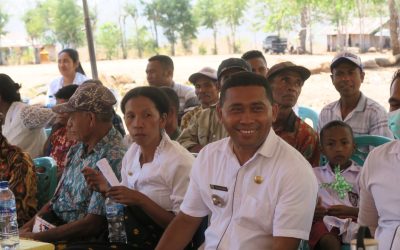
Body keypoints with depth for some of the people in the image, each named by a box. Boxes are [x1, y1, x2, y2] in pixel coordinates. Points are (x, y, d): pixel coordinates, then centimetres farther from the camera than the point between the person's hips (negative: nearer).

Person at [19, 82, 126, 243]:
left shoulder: (113, 159, -17)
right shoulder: (77, 149, 11)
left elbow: (92, 224, -19)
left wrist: (36, 237, -16)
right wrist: (28, 226, 1)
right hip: (53, 227, 8)